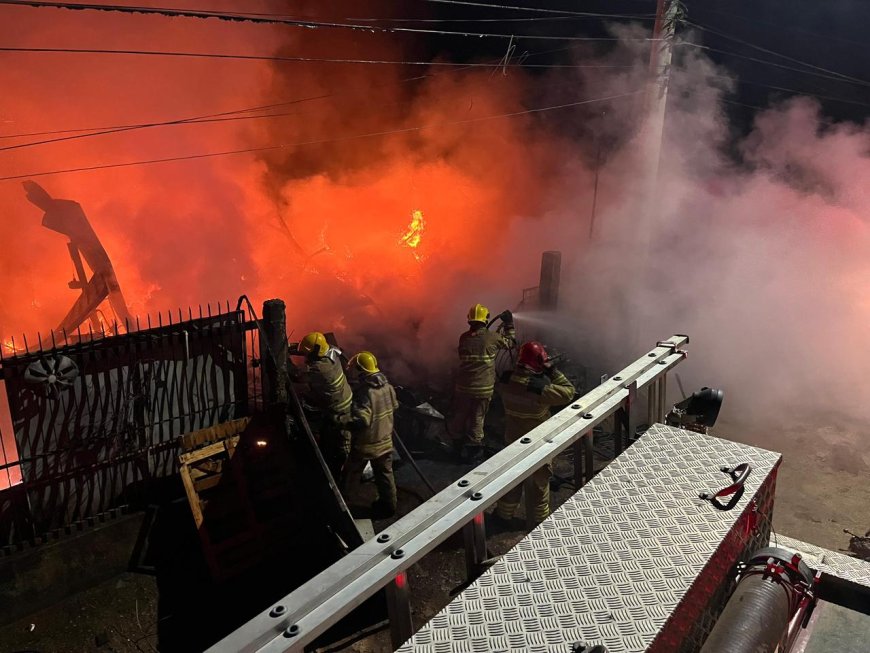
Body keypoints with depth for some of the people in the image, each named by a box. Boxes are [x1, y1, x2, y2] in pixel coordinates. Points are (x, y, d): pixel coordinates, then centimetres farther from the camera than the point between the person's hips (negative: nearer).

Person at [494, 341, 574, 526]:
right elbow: (568, 392, -20)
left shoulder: (505, 380, -14)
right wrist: (553, 370, -17)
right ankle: (537, 518, 33)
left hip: (512, 439, 5)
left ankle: (504, 513, 39)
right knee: (537, 482, 16)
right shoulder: (540, 387, -31)